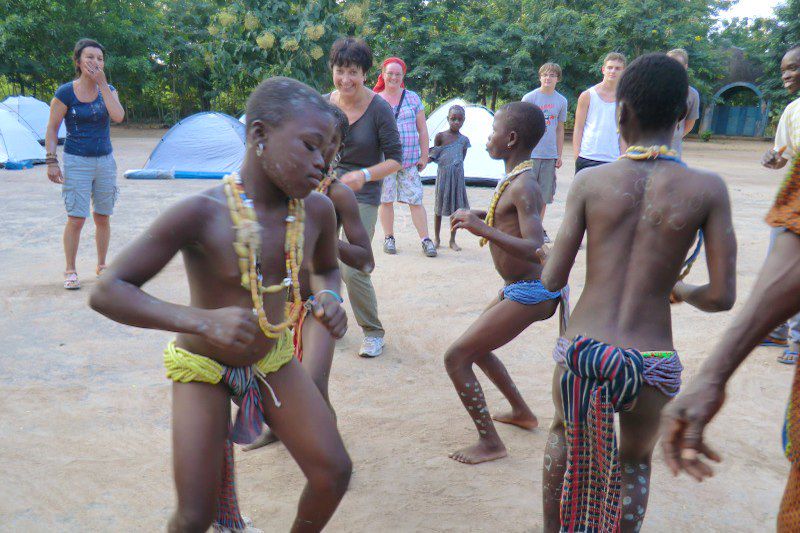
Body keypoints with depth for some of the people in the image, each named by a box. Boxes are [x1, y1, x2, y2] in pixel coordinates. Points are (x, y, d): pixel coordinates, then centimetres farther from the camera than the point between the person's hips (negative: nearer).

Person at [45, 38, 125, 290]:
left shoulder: (108, 90, 3)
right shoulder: (65, 93, -7)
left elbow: (118, 116, -17)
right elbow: (51, 130, -3)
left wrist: (102, 83, -16)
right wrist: (51, 161, -10)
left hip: (105, 160, 4)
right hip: (77, 162, -3)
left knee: (103, 218, 9)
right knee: (76, 219, -7)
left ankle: (101, 266, 24)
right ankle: (70, 271, 6)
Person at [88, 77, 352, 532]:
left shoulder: (317, 210, -16)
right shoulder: (201, 215, -30)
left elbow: (327, 269, 7)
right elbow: (107, 293, -26)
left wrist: (330, 297, -17)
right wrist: (203, 320, -40)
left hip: (272, 359, 4)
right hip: (202, 365, -4)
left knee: (334, 472, -2)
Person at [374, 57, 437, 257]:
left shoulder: (413, 98, 9)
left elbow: (422, 129, 10)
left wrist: (424, 156, 5)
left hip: (410, 160, 0)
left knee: (416, 200, -2)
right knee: (385, 200, 3)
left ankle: (425, 240, 4)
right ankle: (389, 238, 17)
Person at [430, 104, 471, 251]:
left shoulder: (464, 140, 4)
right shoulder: (440, 136, -2)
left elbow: (461, 159, 10)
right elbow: (434, 156, 3)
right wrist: (431, 157, -16)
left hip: (457, 176, 2)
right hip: (443, 175, -2)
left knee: (457, 208, 5)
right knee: (439, 207, 6)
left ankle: (452, 240, 17)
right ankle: (436, 239, 19)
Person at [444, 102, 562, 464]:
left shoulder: (523, 186, -21)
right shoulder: (515, 179, 8)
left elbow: (535, 248, -32)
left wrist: (482, 228, -36)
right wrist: (479, 216, 12)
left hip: (530, 292, -10)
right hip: (521, 287, 10)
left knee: (456, 356, -9)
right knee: (475, 346, 25)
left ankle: (490, 443, 1)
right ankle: (522, 413, 37)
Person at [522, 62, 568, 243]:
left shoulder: (561, 101, 9)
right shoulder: (529, 98, -2)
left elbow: (560, 130, 16)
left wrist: (559, 155, 13)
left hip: (550, 155, 4)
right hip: (530, 153, -4)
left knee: (544, 194, 9)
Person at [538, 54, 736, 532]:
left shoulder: (590, 181, -5)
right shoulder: (707, 189, -5)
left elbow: (552, 281, -4)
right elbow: (722, 297, -5)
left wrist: (549, 259, 18)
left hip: (581, 353, 1)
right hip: (651, 365, -1)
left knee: (564, 435, 30)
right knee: (635, 462, 26)